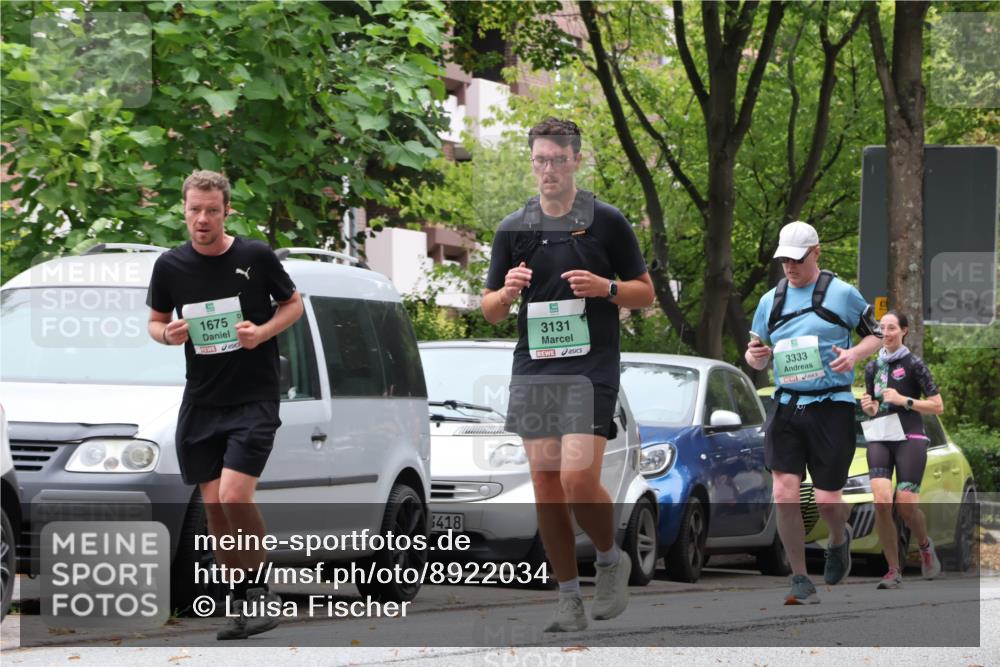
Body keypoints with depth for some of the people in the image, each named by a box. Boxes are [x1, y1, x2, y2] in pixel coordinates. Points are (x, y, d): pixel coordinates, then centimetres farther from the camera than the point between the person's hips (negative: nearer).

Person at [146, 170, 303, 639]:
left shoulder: (256, 257, -6)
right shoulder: (171, 266, 2)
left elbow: (293, 304, 7)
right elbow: (155, 321, 14)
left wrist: (263, 331, -12)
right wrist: (167, 334, -9)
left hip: (255, 398, -4)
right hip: (201, 402, 4)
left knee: (234, 496, -19)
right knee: (213, 506, 2)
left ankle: (261, 587, 1)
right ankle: (241, 604, 14)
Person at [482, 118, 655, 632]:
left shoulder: (606, 221, 2)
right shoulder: (513, 228, 10)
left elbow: (645, 293, 7)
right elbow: (490, 310, 14)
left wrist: (605, 287, -12)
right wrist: (508, 291, -8)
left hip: (591, 367, -4)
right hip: (532, 370, 4)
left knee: (579, 479, -16)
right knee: (546, 486, 1)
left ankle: (611, 560, 10)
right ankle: (568, 599, 8)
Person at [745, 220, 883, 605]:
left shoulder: (842, 295, 0)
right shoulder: (770, 301, 11)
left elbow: (876, 334, 8)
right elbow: (757, 357, 18)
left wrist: (855, 354, -13)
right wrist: (754, 356, -7)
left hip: (832, 407, -3)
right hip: (786, 406, 3)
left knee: (827, 499, -3)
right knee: (784, 494, -10)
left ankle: (839, 539, 34)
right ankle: (801, 582, 1)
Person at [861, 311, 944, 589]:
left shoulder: (913, 364, -1)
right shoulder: (872, 367, 14)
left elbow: (938, 406, -2)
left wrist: (904, 400, -13)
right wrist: (868, 406, 2)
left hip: (910, 439, -4)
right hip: (880, 440, 4)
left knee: (906, 505, -12)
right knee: (881, 501, -16)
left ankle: (925, 547, 22)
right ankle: (893, 570, -8)